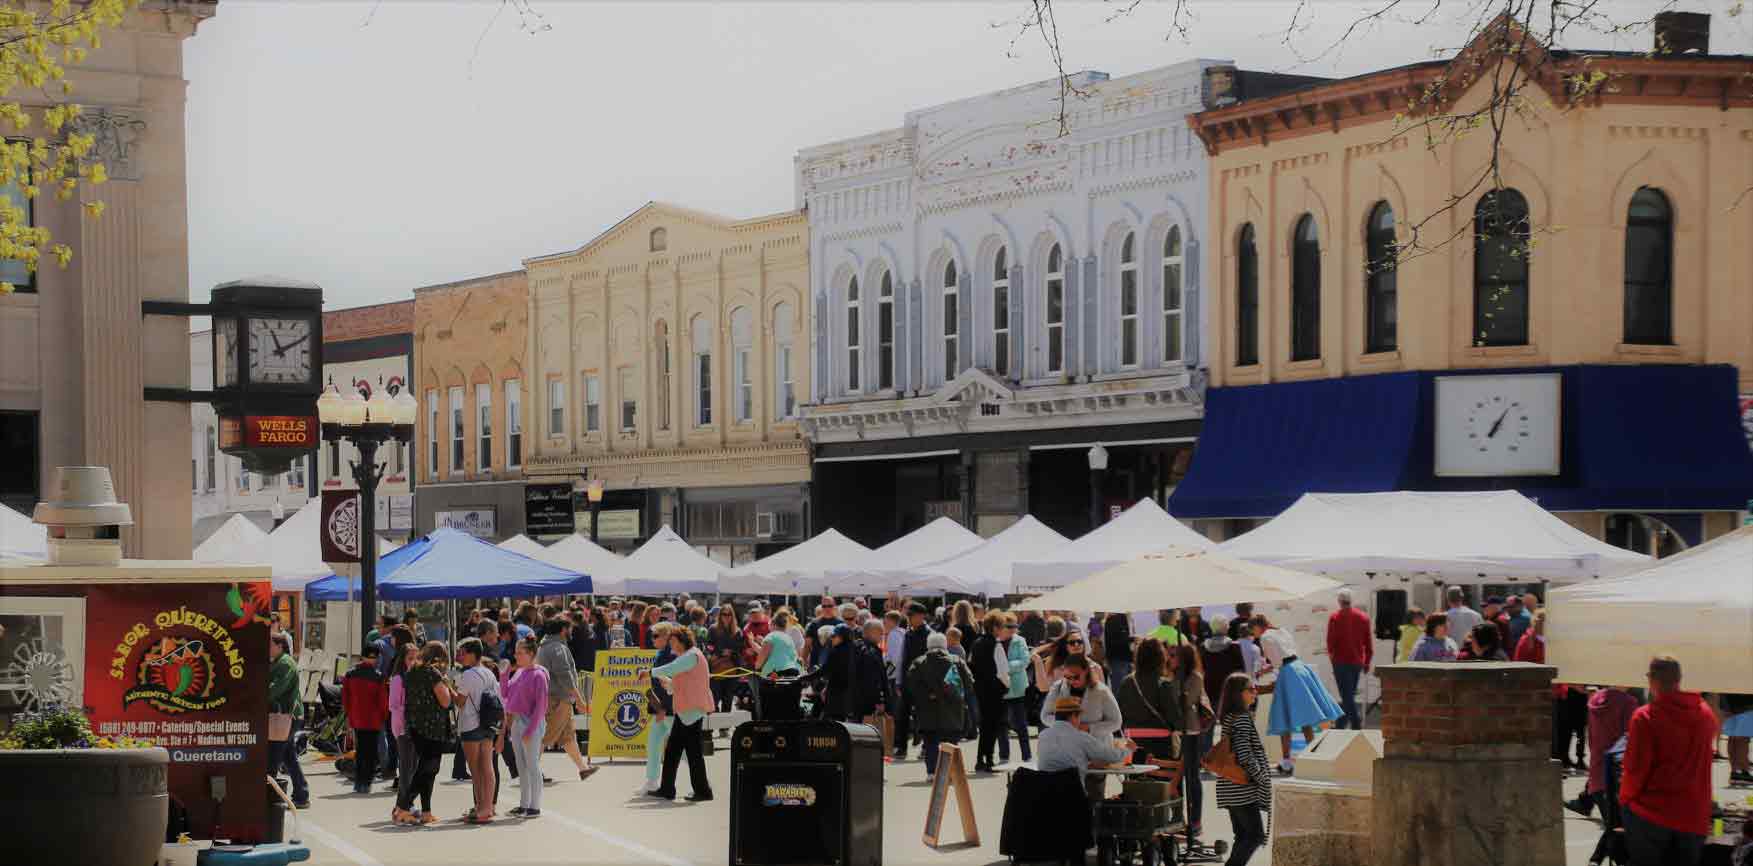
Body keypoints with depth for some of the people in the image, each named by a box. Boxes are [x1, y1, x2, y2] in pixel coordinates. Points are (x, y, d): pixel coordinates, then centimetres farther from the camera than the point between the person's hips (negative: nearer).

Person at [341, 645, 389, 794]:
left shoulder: (350, 674, 0)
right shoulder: (378, 677, -13)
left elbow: (345, 698, 6)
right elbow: (383, 700, -10)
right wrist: (384, 717, 5)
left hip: (356, 720, 4)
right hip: (373, 720, -4)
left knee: (359, 750, 15)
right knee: (371, 753, 4)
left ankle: (357, 782, 14)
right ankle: (366, 783, -1)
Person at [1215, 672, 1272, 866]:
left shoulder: (1228, 717, 13)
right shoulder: (1242, 718, -15)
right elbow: (1245, 755, -21)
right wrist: (1262, 777, -11)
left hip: (1232, 789, 10)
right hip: (1243, 790, -10)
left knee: (1243, 836, 11)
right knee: (1256, 835, -8)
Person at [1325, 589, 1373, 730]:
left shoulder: (1335, 618, -9)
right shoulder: (1363, 617, 5)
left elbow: (1330, 641, -8)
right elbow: (1369, 642, 7)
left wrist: (1331, 655, 12)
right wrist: (1367, 662, 15)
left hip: (1341, 661, -5)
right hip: (1357, 662, 5)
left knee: (1347, 696, -3)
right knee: (1349, 695, 16)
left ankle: (1357, 726, -14)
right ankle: (1340, 726, 21)